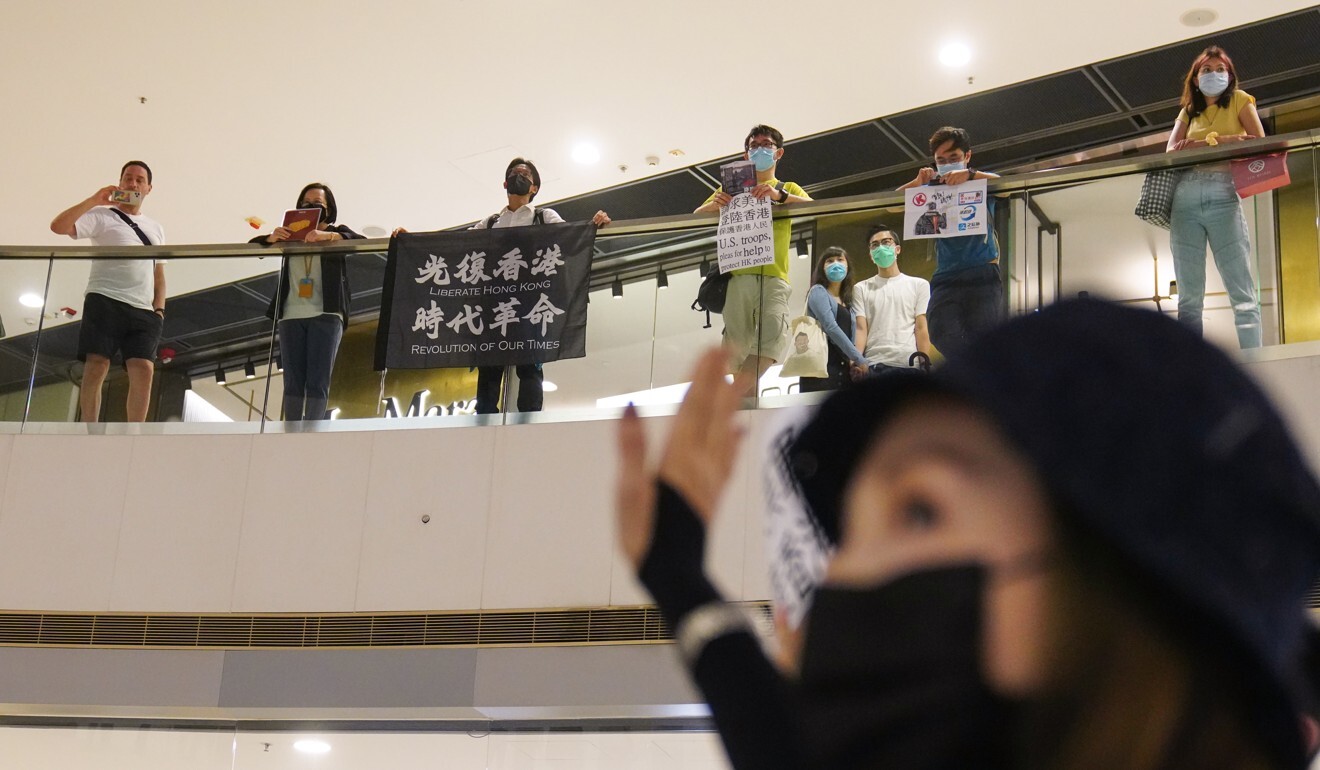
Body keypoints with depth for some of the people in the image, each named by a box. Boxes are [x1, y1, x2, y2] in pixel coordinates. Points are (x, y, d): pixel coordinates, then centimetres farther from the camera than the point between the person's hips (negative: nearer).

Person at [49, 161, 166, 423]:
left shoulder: (156, 228, 25)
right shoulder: (102, 216, 8)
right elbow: (58, 226, -6)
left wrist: (159, 308, 9)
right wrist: (94, 201, -9)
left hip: (143, 310, 4)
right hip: (105, 301, -4)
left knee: (143, 369, -11)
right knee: (96, 367, -13)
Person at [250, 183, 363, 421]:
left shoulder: (337, 233, 11)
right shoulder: (290, 234, 20)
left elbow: (362, 242, -8)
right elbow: (253, 245, 14)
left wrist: (328, 236, -25)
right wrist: (272, 238, -9)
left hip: (325, 315, -3)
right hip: (292, 316, 3)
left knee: (317, 383, -8)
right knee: (293, 382, -1)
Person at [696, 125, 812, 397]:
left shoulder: (788, 189, 24)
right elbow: (696, 216, 17)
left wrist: (779, 196, -15)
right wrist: (714, 204, -7)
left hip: (774, 276, -1)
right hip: (738, 276, 1)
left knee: (773, 333, -22)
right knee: (737, 348, -12)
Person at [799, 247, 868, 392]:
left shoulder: (848, 303, 24)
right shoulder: (818, 291, 2)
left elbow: (853, 337, 16)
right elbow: (831, 327, -12)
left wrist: (855, 361, -6)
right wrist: (859, 359, -14)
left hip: (843, 369, 7)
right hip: (821, 366, -7)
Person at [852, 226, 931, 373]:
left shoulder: (919, 285, 12)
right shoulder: (862, 289, 14)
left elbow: (922, 329, 6)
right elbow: (861, 329, 4)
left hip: (909, 366, -1)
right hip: (873, 366, 1)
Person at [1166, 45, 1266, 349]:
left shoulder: (1239, 100, 14)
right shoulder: (1188, 112, 23)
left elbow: (1260, 143, 1)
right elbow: (1172, 152, 7)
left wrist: (1210, 140, -2)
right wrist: (1229, 141, -5)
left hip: (1223, 195, -4)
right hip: (1185, 197, 4)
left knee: (1242, 293, -12)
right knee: (1189, 297, -2)